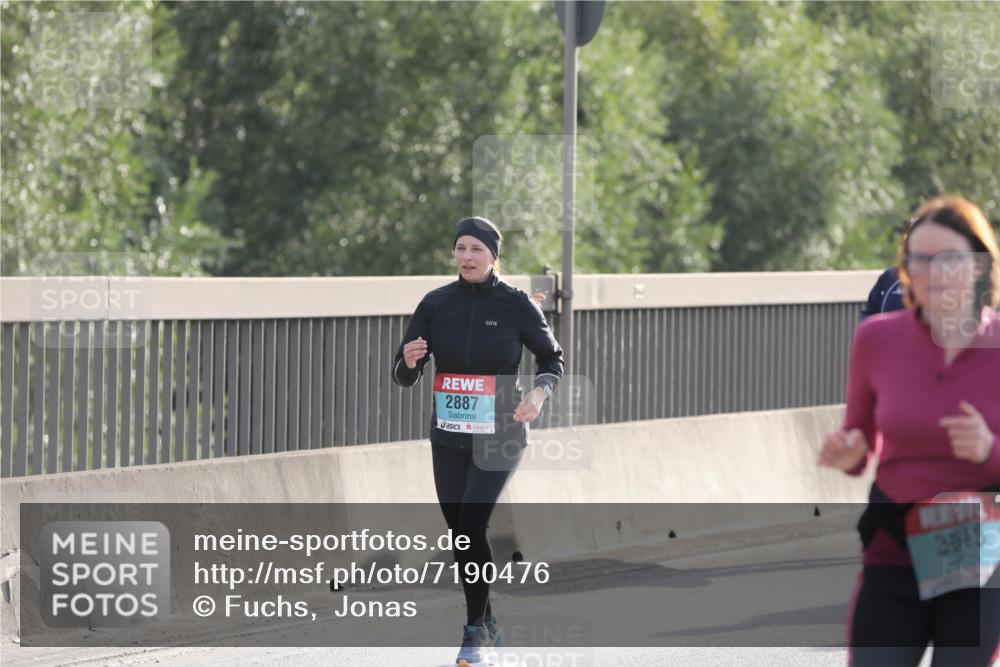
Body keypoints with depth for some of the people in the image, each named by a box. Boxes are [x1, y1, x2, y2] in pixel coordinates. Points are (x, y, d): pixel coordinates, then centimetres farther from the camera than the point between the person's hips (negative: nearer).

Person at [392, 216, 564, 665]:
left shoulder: (516, 304, -6)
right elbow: (404, 377, 2)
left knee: (472, 524, -17)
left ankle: (475, 630, -6)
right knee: (460, 532, 8)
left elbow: (552, 360, 7)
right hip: (448, 438, 4)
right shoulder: (436, 304, 0)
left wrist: (539, 393, -13)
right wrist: (409, 361, -22)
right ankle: (486, 624, 26)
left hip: (498, 437, -4)